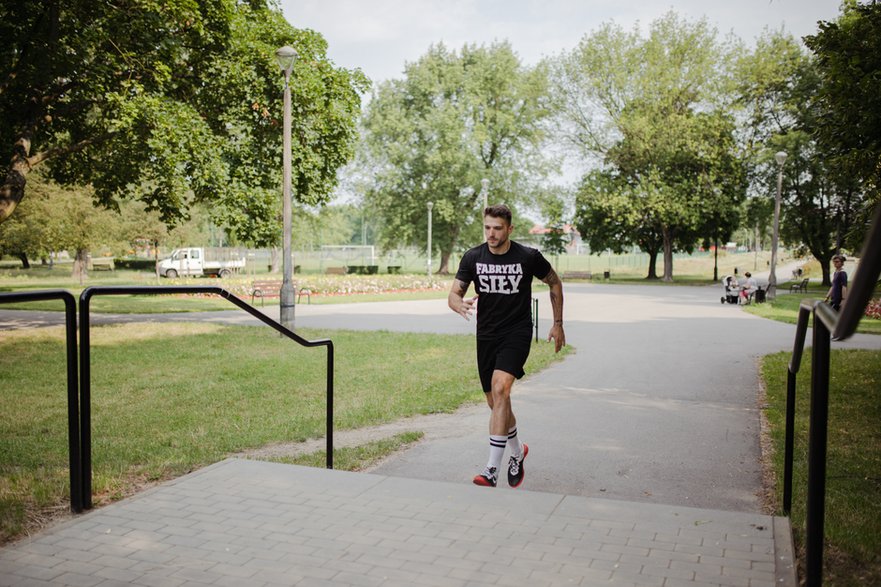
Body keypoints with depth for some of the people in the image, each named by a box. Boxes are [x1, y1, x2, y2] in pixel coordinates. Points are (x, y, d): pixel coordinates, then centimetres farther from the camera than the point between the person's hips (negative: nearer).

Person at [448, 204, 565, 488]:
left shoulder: (528, 257, -9)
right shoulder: (473, 257, -3)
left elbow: (554, 282, 8)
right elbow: (453, 294, -3)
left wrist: (558, 323, 8)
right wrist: (460, 304, -28)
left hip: (517, 332, -4)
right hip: (486, 335, 4)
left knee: (499, 389, -25)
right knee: (496, 402, 11)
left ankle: (492, 470, -23)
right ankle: (517, 451, 39)